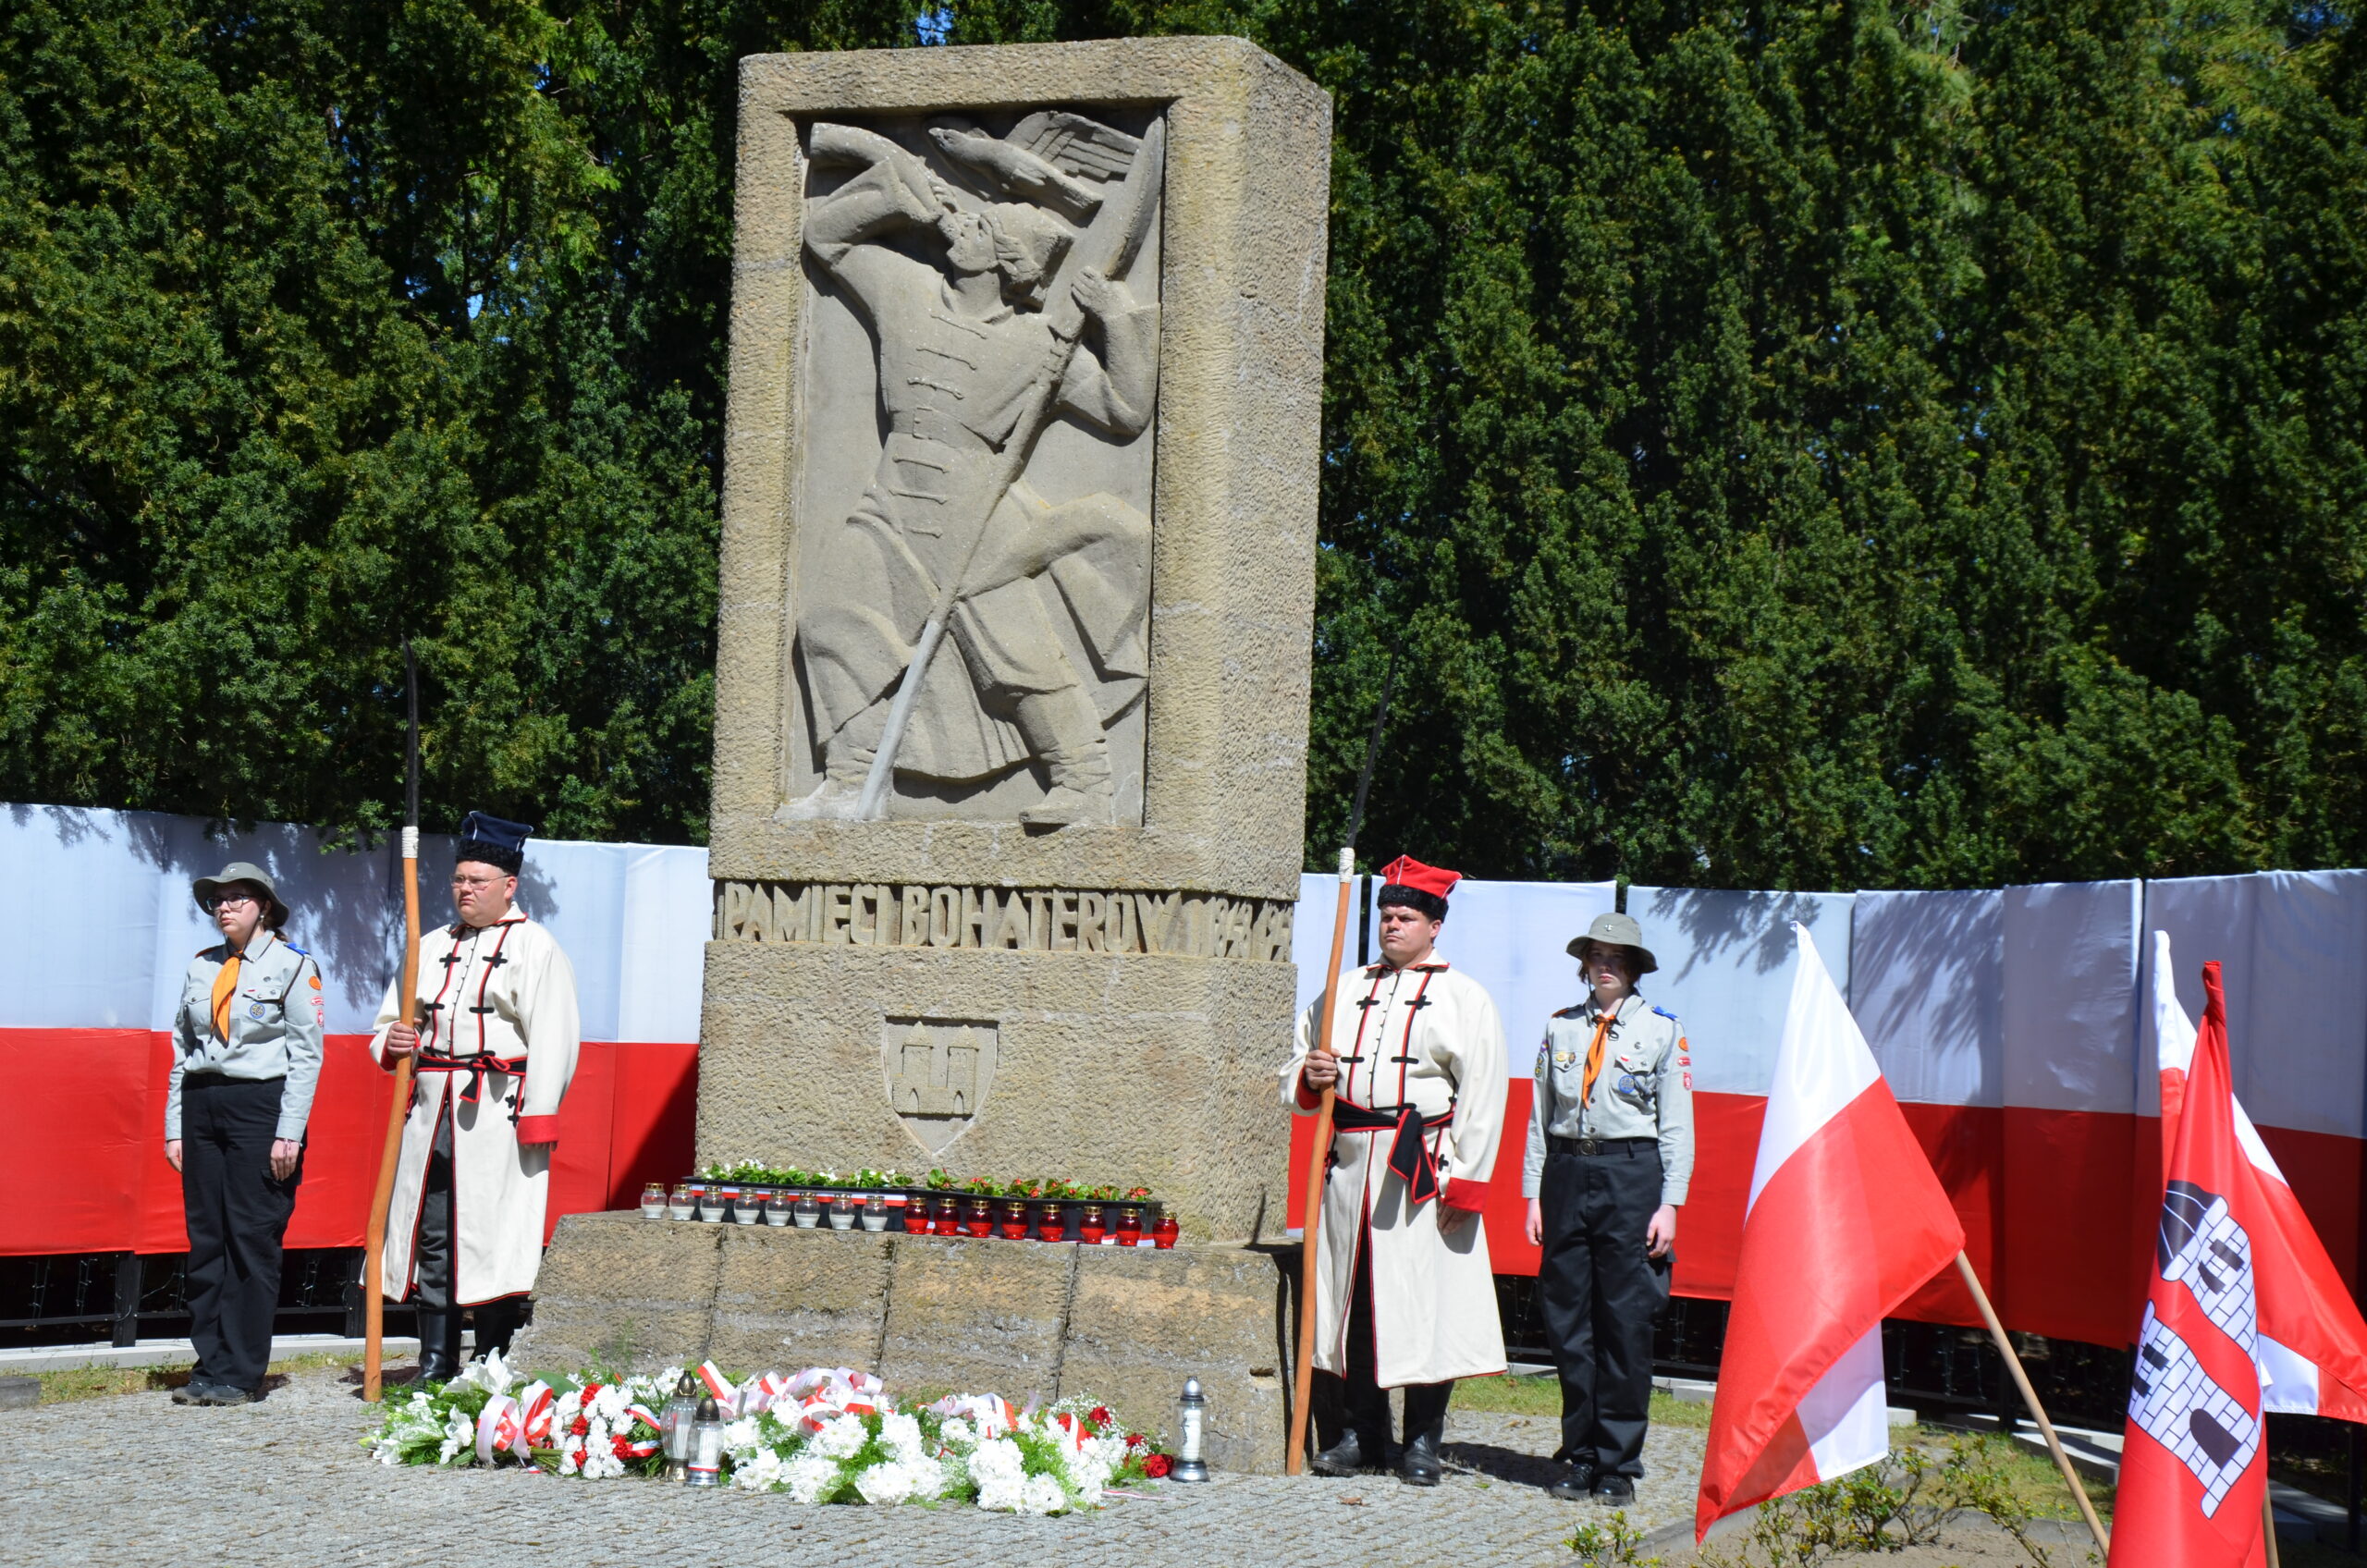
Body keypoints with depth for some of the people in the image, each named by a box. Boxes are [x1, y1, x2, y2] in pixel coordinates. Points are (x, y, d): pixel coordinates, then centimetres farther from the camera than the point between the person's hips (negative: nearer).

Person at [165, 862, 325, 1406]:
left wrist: (288, 1134, -11)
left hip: (261, 1103, -5)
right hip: (202, 1105, 5)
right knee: (205, 1239, 4)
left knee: (252, 1240, -4)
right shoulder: (201, 967, 13)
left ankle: (240, 1373, 0)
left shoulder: (293, 965, -1)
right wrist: (175, 1127, 9)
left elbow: (306, 1055, -5)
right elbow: (182, 1049, 16)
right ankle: (208, 1366, 9)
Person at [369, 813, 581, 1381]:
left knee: (494, 1239, -6)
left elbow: (553, 1038, -8)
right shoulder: (432, 947, 19)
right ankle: (435, 1367, 14)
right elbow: (389, 1022, 25)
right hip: (432, 1113, 6)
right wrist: (392, 1042, 0)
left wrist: (537, 1119, -16)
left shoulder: (535, 947, 0)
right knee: (432, 1237, 7)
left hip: (497, 1115, -6)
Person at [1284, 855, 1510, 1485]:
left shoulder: (1464, 999, 3)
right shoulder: (1348, 990, 16)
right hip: (1349, 1166, 4)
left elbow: (1482, 1100, -3)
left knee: (1425, 1302, -3)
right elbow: (1295, 1081, 21)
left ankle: (1423, 1441, 7)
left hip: (1422, 1170, -4)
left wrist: (1464, 1186, -11)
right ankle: (1361, 1434, 16)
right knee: (1352, 1296, 6)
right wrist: (1310, 1076, -4)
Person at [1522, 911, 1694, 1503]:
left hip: (1632, 1176, -3)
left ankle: (1618, 1464, 6)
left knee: (1626, 1323, -3)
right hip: (1567, 1173, 3)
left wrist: (1669, 1205, -4)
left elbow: (1677, 1125, 3)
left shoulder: (1663, 1029, 3)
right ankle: (1579, 1455, 14)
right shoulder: (1561, 1028, 11)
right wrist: (1533, 1195, 7)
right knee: (1568, 1322, 4)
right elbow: (1540, 1117, 13)